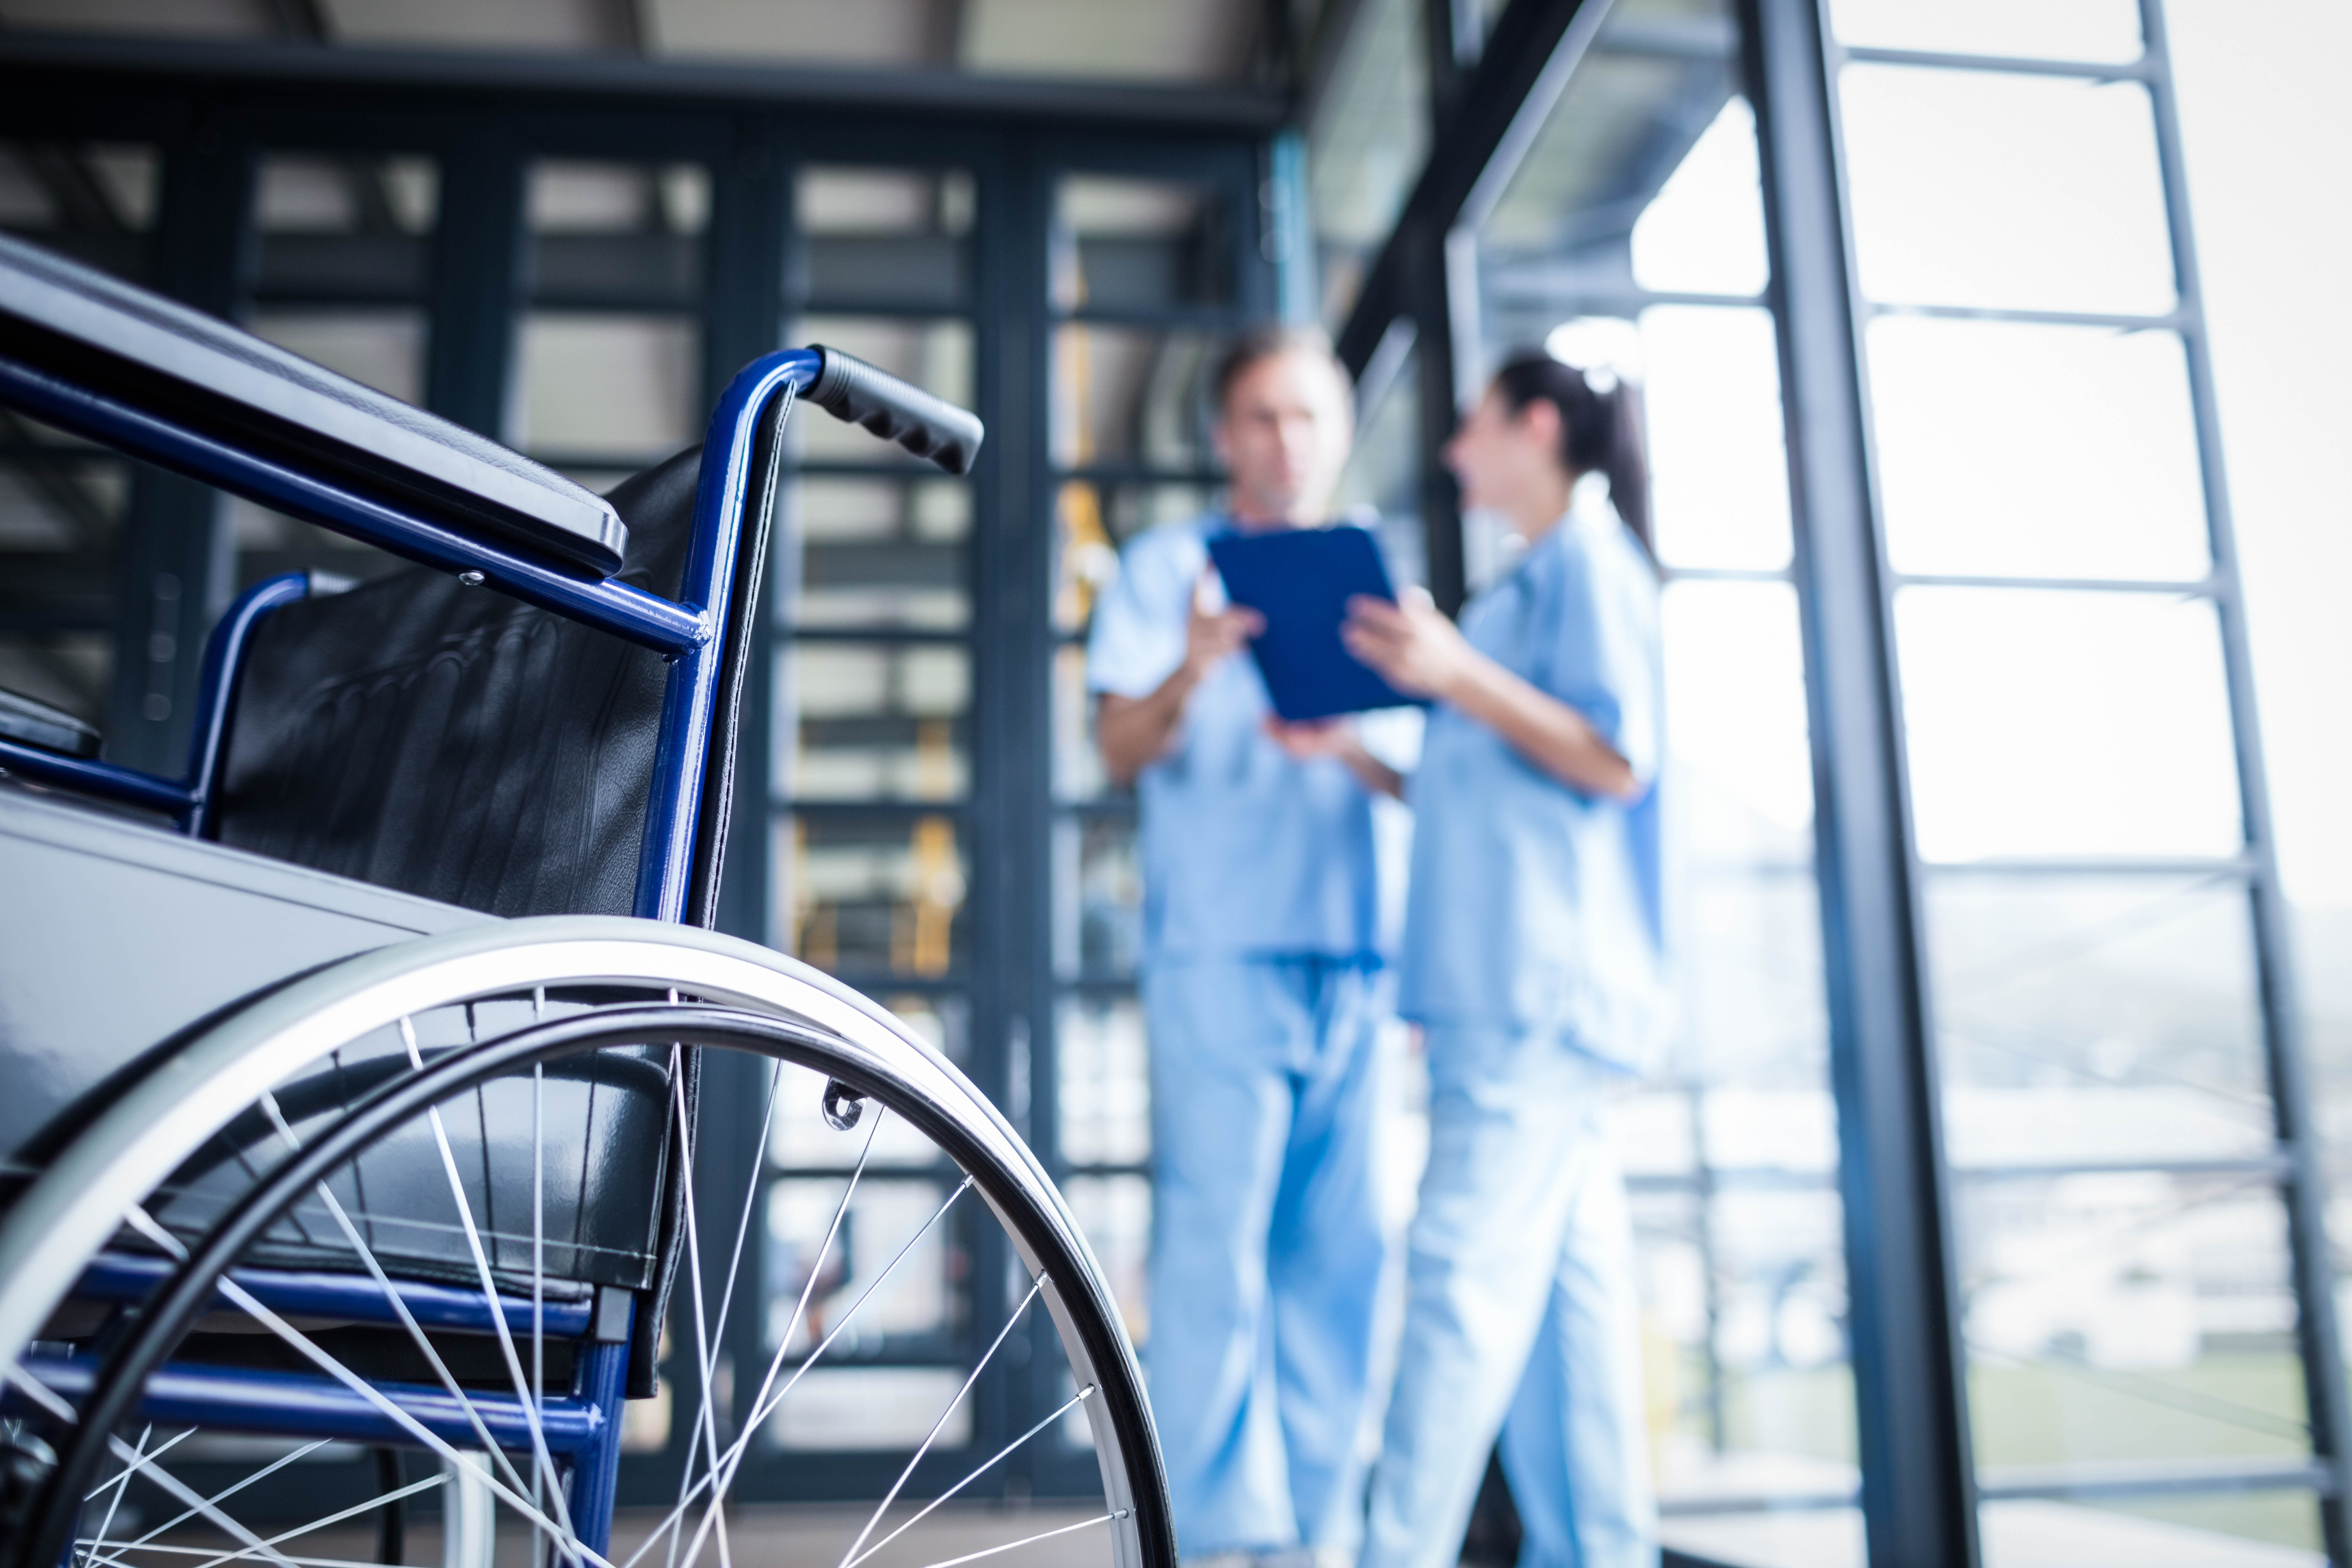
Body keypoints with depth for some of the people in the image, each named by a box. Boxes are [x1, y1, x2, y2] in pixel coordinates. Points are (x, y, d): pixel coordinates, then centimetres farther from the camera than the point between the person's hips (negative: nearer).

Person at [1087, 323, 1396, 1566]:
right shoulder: (1168, 564, 11)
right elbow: (1121, 752, -1)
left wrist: (1353, 743, -4)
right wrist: (1189, 674, -21)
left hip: (1356, 960, 4)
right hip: (1219, 951, -3)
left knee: (1337, 1255, 4)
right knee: (1214, 1242, -8)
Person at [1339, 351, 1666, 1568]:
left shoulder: (1588, 556, -2)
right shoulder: (1533, 583, 25)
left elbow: (1618, 760, -13)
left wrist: (1456, 674, -18)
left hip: (1544, 978, -9)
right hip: (1504, 984, 9)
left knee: (1468, 1263, -12)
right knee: (1560, 1275, 8)